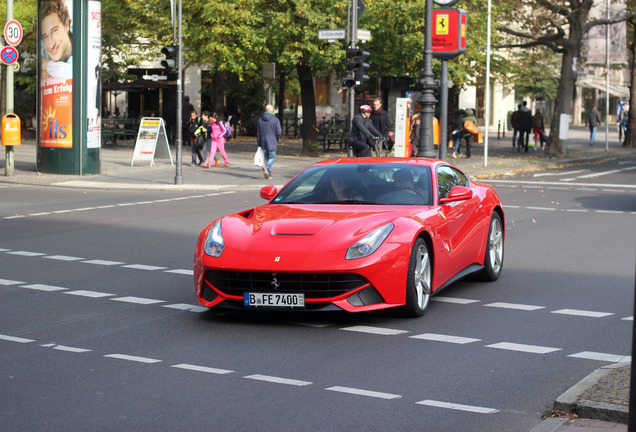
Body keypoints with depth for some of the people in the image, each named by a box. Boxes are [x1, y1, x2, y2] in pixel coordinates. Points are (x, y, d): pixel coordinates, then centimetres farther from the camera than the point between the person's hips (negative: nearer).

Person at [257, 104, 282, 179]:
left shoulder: (260, 120, 6)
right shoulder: (275, 120, -8)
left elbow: (258, 133, 7)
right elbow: (279, 132, -10)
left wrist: (258, 144, 11)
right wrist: (277, 140, 9)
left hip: (263, 142, 4)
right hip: (272, 143, -4)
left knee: (266, 158, 14)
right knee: (272, 158, 3)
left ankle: (269, 174, 13)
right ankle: (266, 167, -24)